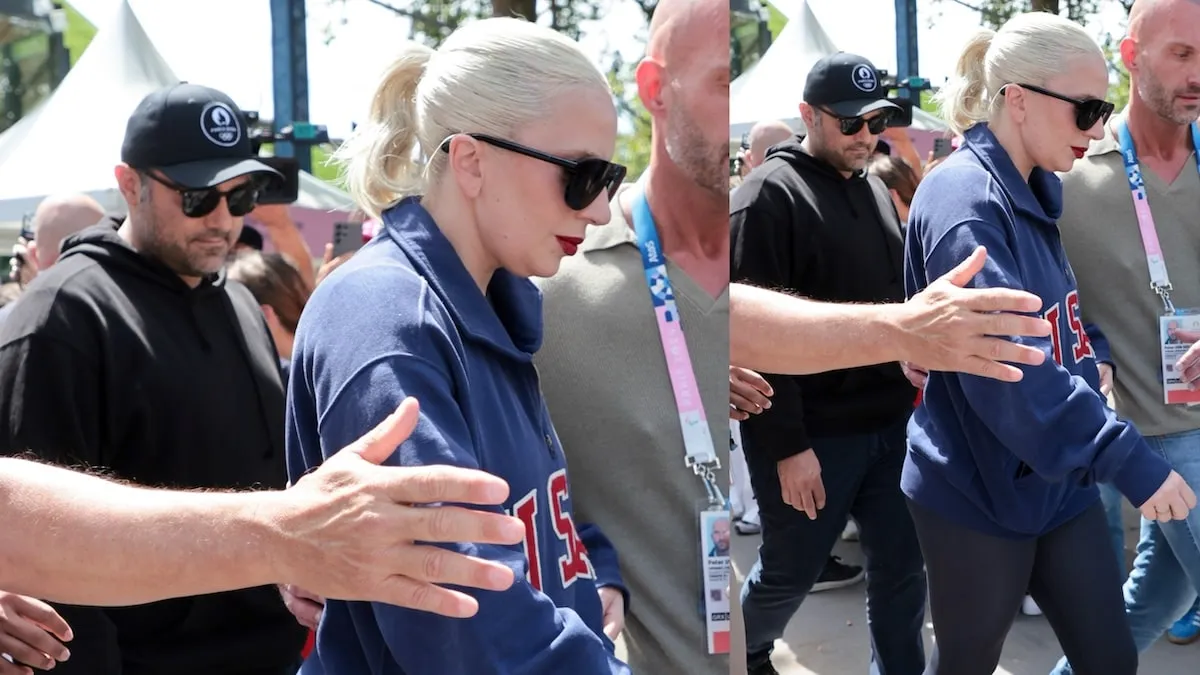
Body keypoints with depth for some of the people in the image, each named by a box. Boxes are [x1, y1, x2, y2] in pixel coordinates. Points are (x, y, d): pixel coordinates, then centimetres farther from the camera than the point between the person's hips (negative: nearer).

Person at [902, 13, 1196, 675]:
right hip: (977, 493, -8)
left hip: (1059, 484, 8)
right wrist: (1127, 459, -33)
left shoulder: (1039, 193, 8)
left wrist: (1097, 355, 0)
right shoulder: (964, 199, -21)